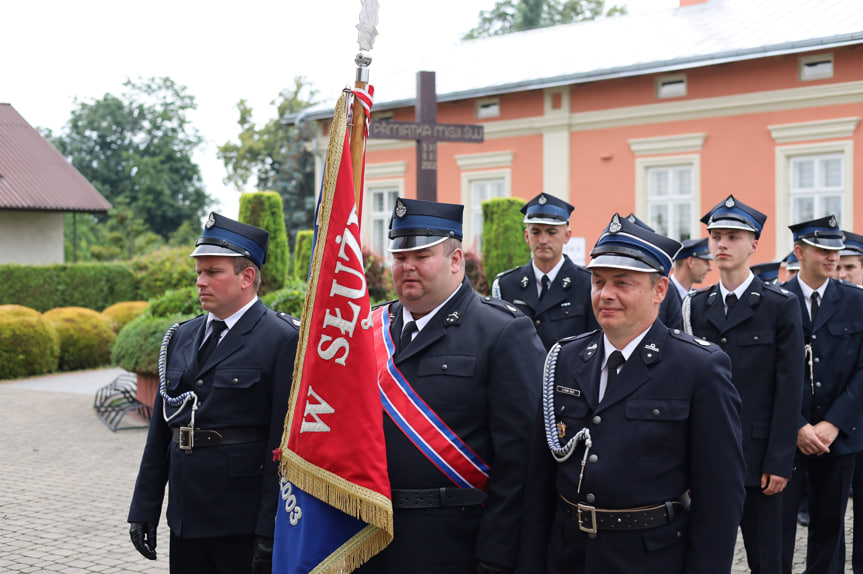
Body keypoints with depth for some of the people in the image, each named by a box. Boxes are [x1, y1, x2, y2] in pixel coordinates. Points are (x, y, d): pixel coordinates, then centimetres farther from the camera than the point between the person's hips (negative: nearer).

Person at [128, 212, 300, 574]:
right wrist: (144, 510, 12)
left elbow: (284, 441, -14)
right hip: (186, 521, 6)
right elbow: (160, 431, 14)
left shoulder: (283, 340, -9)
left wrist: (271, 532, -16)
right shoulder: (182, 337, 12)